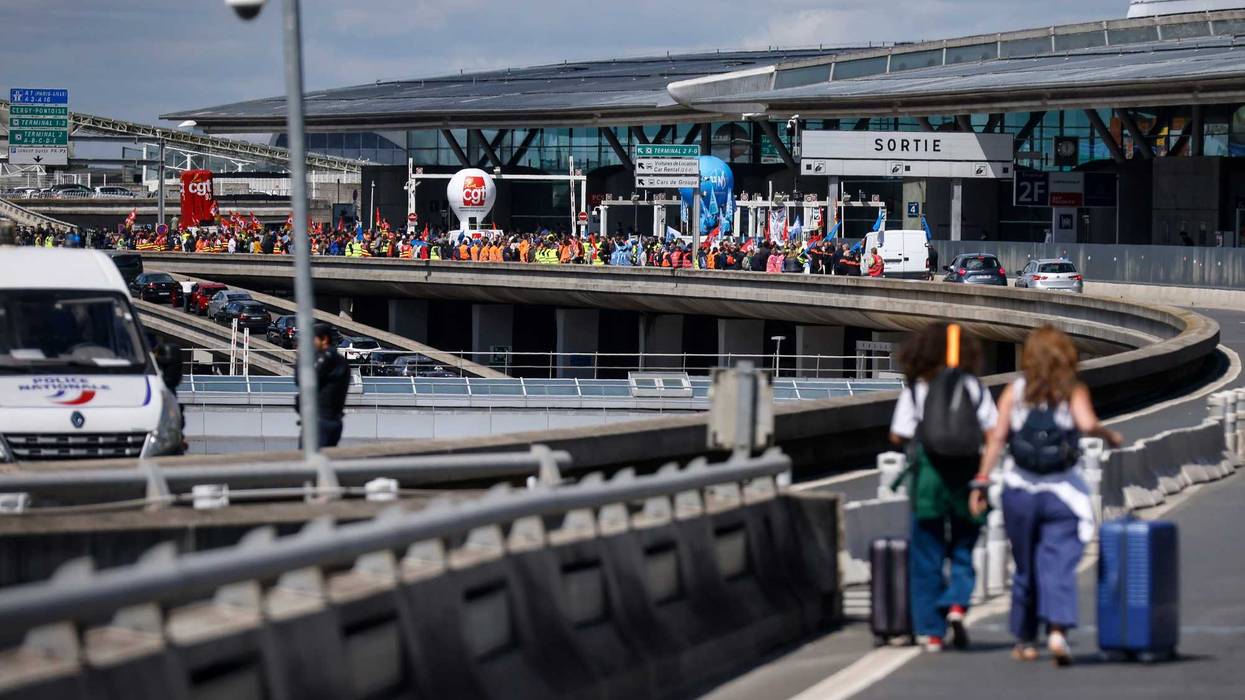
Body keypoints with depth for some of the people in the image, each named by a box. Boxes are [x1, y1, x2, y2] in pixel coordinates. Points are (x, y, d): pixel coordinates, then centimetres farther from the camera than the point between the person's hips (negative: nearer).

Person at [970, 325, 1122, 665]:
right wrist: (1110, 436, 0)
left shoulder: (1015, 391, 4)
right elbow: (1087, 424, -18)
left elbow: (997, 436, -3)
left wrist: (982, 479, -4)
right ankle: (1058, 630, -25)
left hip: (1019, 489, 2)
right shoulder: (1073, 392, 0)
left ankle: (1025, 641, 21)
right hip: (1062, 491, -2)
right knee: (1060, 565, -5)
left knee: (1025, 567, 14)